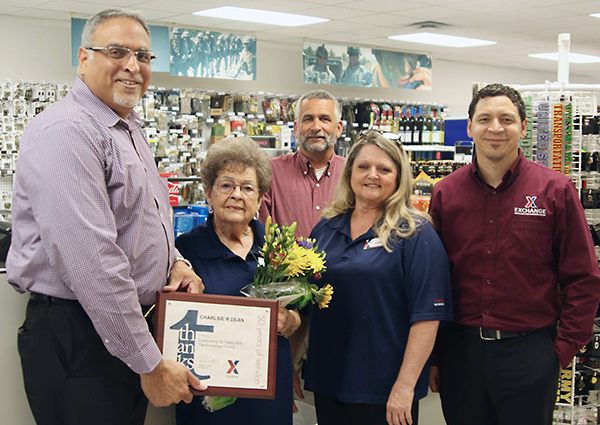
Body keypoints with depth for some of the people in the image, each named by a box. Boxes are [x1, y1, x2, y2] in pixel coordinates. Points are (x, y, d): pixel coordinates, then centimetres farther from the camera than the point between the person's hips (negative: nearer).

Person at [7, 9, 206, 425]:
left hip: (130, 324, 9)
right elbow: (91, 262, -26)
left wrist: (174, 261, 6)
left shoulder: (131, 130, 14)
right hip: (77, 339, -9)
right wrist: (151, 364, -22)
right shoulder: (66, 131, -19)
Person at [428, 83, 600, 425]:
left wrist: (562, 350, -5)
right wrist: (431, 355, 4)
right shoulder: (445, 193, 2)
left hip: (529, 353, -2)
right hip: (459, 350, 2)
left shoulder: (555, 190, -4)